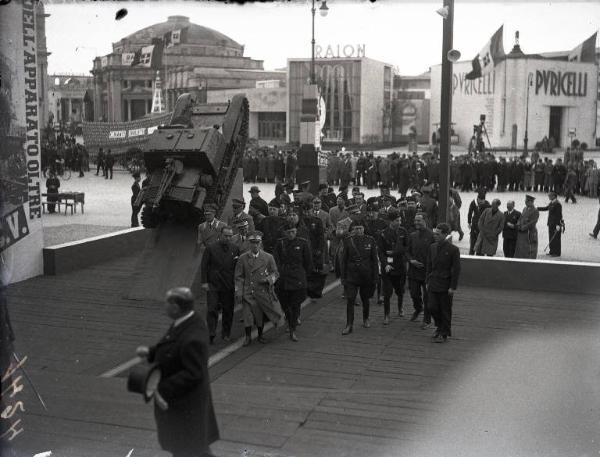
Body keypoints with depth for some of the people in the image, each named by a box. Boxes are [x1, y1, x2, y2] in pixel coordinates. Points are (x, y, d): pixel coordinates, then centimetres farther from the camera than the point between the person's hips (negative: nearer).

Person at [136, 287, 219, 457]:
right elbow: (175, 348, 10)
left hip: (184, 401, -9)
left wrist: (164, 391, -26)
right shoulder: (189, 321, -3)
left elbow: (192, 374, -30)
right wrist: (151, 352, -3)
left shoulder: (192, 338, -33)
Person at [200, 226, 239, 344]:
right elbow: (204, 266, 0)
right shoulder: (211, 248, -2)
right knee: (212, 310, -7)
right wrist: (204, 282, -6)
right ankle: (212, 334, -2)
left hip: (229, 286, 2)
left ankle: (226, 334, 19)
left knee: (228, 311, 7)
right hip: (213, 285, -2)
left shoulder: (235, 249, 6)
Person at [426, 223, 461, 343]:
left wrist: (452, 287, -12)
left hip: (445, 286, -5)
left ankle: (444, 334, 19)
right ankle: (439, 326, 29)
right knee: (432, 307, 4)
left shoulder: (453, 250, -11)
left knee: (445, 311, 5)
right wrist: (428, 281, 10)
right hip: (433, 284, 5)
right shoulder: (432, 247, 5)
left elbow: (456, 269, -10)